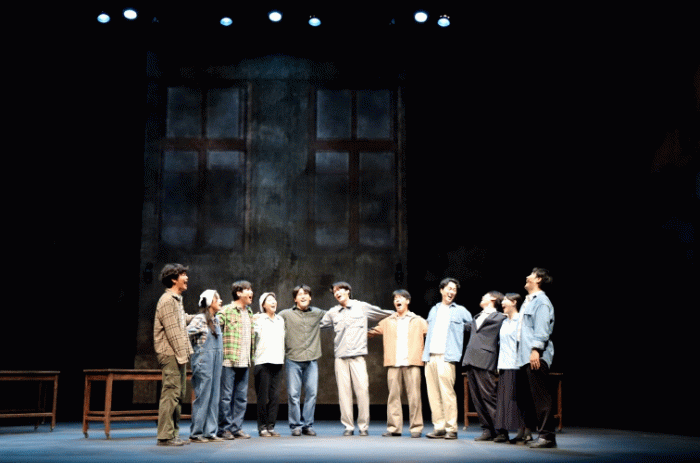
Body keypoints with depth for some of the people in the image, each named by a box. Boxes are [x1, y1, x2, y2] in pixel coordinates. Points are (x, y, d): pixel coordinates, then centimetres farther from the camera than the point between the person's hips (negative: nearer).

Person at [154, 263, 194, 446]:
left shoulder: (176, 300, 20)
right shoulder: (167, 300, -11)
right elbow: (172, 331, -17)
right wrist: (181, 355, -18)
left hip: (178, 354, 10)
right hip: (171, 354, -10)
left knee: (178, 394, 11)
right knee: (171, 393, -10)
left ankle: (173, 433, 16)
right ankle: (165, 436, -7)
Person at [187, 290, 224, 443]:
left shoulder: (216, 319, 15)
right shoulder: (200, 318, -10)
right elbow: (187, 333, -23)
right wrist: (197, 346, -9)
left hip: (216, 362, 8)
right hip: (203, 362, -8)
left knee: (214, 398, 8)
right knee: (202, 397, -4)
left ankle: (210, 432, 14)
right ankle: (196, 433, 4)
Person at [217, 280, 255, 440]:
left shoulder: (249, 313, 16)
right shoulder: (226, 311, -6)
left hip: (244, 362, 7)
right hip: (229, 361, -7)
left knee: (242, 397, 9)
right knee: (226, 396, -1)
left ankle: (237, 428, 16)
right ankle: (224, 428, 8)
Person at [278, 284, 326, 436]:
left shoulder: (318, 314, 12)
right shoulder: (286, 314, 5)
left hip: (312, 360, 2)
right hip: (293, 360, -2)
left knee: (311, 393, 2)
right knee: (293, 394, -1)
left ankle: (308, 425, 12)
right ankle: (295, 425, 10)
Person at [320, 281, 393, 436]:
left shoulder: (362, 307, 10)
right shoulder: (332, 313, 13)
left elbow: (384, 314, 21)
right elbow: (318, 325, 26)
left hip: (358, 356, -2)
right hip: (340, 357, 2)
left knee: (362, 390, -8)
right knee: (344, 392, -2)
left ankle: (363, 426, 2)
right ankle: (348, 426, 7)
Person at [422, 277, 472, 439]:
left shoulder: (460, 311, 9)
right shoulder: (434, 310, 22)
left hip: (446, 358, -5)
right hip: (431, 357, 5)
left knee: (447, 393, -11)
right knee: (433, 394, 2)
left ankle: (451, 429, -5)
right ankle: (439, 427, 8)